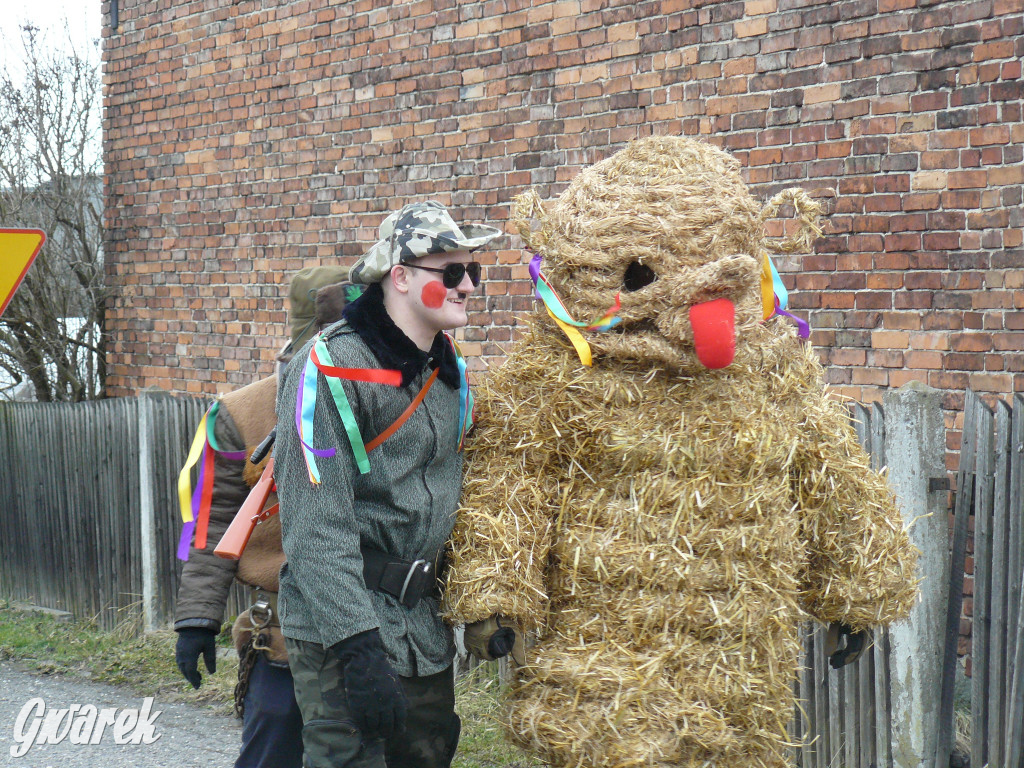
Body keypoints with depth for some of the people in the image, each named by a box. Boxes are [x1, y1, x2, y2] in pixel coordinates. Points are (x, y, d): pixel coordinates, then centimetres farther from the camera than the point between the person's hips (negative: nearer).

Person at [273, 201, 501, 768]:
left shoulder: (450, 370, 10)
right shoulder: (332, 367, -15)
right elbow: (315, 525, -21)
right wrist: (358, 647, -27)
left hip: (425, 626, 8)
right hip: (342, 631, -8)